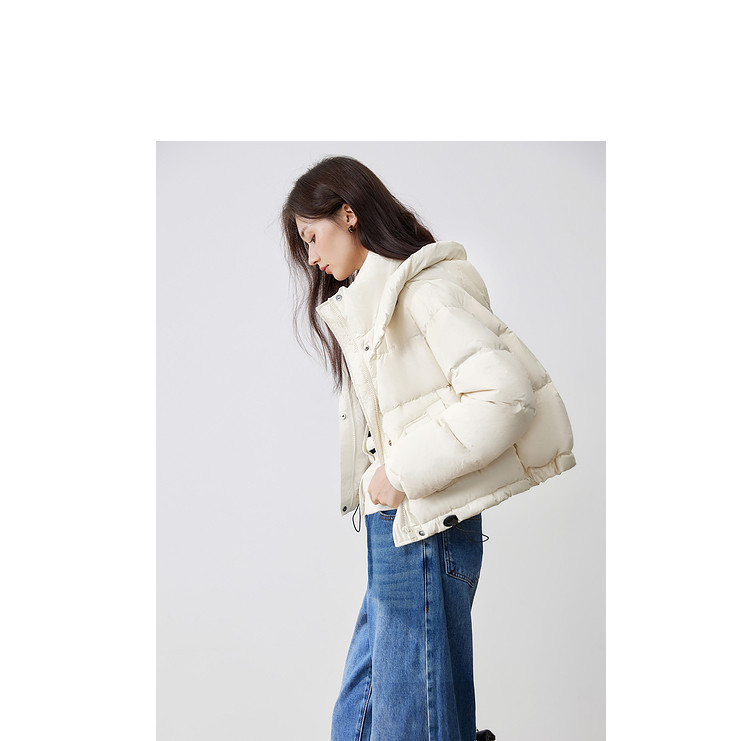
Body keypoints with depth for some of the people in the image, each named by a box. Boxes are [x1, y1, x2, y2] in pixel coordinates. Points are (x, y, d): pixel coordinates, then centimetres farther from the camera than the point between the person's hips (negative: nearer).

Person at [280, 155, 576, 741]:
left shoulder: (425, 287, -10)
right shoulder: (363, 304, 19)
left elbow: (504, 393, -22)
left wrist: (402, 473, -17)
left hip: (425, 529, -9)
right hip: (395, 529, 9)